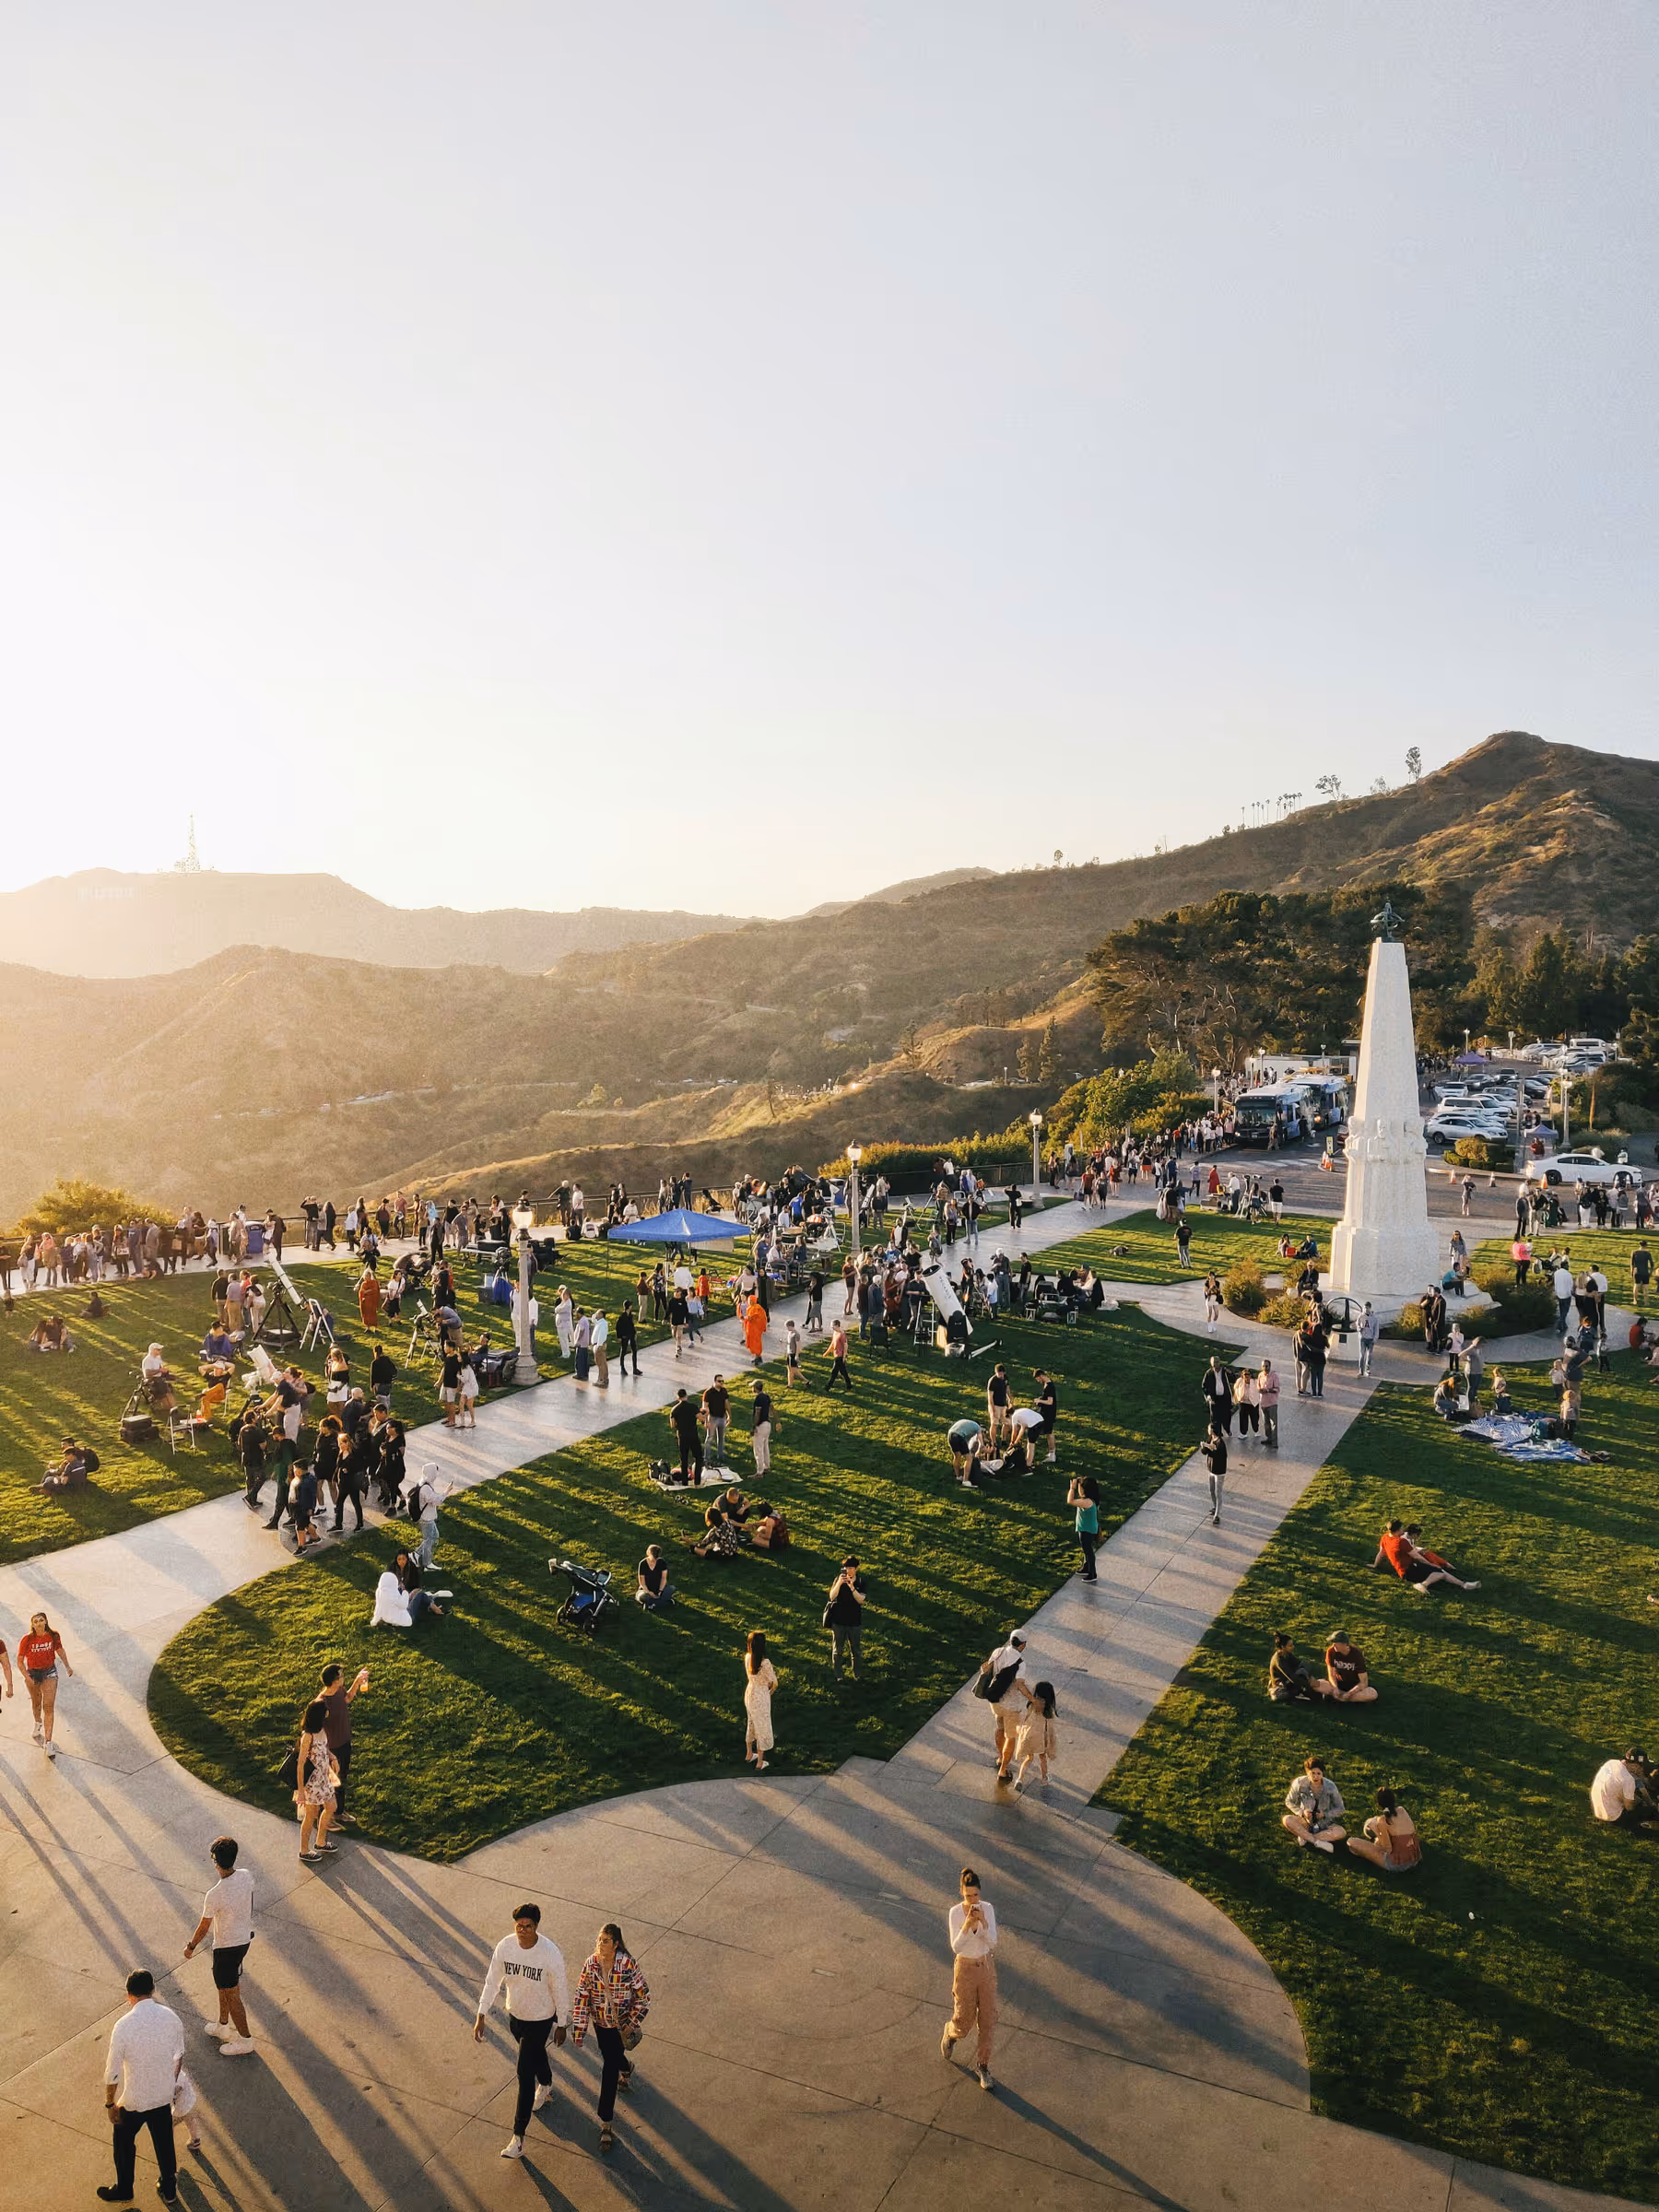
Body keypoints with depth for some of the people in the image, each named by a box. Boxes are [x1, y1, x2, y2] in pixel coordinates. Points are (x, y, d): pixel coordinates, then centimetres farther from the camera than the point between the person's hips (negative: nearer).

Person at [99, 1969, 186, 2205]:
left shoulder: (124, 2026, -26)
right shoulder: (171, 2017, -13)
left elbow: (113, 2071, -18)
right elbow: (179, 2056, 2)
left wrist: (110, 2103, 0)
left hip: (135, 2100, -3)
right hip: (164, 2096, 3)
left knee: (124, 2142, 26)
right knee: (164, 2141, 25)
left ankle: (124, 2191, 45)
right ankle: (169, 2189, 42)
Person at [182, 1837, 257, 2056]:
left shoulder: (214, 1896, -32)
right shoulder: (246, 1876, -13)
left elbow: (203, 1928, -17)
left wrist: (191, 1947, 3)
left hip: (226, 1947, -7)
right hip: (245, 1937, 7)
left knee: (230, 1993, 10)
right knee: (225, 1985, 28)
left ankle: (245, 2040, 22)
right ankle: (224, 2026, 45)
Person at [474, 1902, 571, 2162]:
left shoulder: (550, 1953, -31)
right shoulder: (504, 1946, -20)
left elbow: (560, 1991, -17)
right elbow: (492, 1982, -7)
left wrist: (561, 2025, -8)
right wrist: (481, 2016, -6)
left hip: (540, 2019, -4)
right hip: (515, 2015, 4)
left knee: (525, 2072, -1)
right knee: (534, 2054, 29)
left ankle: (518, 2136, 13)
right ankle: (545, 2085, 60)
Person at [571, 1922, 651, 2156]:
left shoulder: (628, 1965, -26)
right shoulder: (591, 1965, -17)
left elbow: (643, 1997, -16)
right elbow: (582, 1998, -9)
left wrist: (632, 2024, -14)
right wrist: (579, 2031, -9)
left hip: (621, 2023, -4)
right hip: (601, 2022, 4)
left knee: (610, 2068, -5)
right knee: (611, 2056, 25)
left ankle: (605, 2124, 10)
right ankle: (626, 2069, 62)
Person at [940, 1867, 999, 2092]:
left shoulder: (988, 1909, -12)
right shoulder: (955, 1912, -19)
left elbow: (992, 1942, -17)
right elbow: (956, 1947, -23)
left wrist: (983, 1922, -36)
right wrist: (967, 1925, -40)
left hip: (986, 1967, 2)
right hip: (965, 1968, -2)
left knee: (987, 2019, 6)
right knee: (964, 2020, 9)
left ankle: (982, 2065, 26)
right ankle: (951, 2034, 45)